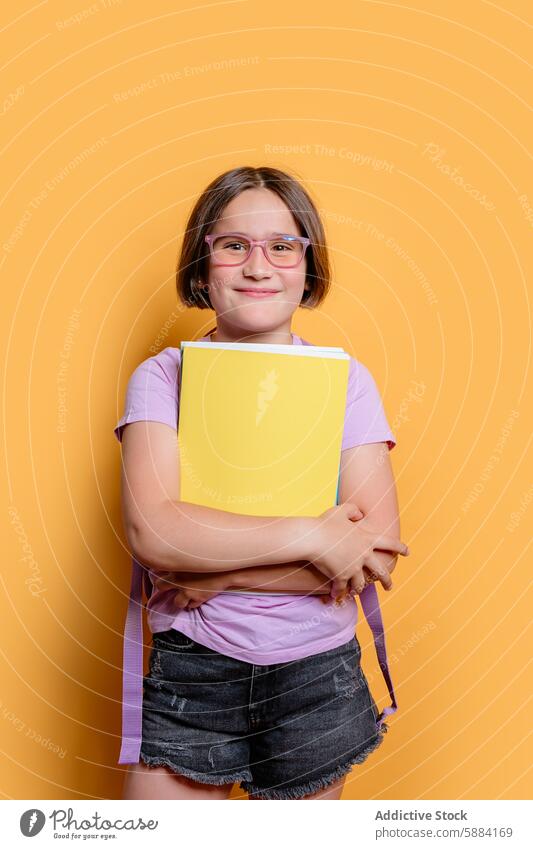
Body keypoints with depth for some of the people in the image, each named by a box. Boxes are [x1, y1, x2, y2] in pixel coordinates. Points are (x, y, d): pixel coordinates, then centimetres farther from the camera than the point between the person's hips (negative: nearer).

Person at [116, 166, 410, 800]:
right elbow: (150, 529, -18)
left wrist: (215, 575, -16)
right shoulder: (164, 377, -3)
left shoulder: (346, 379, -1)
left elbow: (379, 551, -10)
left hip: (316, 675, 1)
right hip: (189, 671, 0)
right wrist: (313, 538, -19)